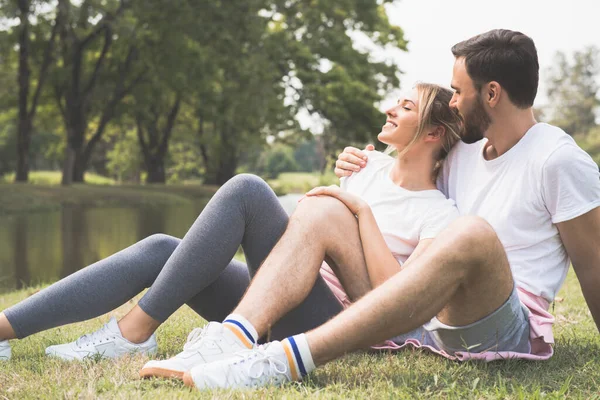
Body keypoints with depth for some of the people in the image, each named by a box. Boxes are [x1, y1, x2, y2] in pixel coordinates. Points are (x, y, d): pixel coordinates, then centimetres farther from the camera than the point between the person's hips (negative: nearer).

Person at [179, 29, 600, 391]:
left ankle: (288, 360, -48)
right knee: (321, 208, -5)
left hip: (505, 329, -7)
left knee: (473, 233, -39)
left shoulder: (559, 160, -5)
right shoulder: (464, 151, 17)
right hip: (425, 313, 7)